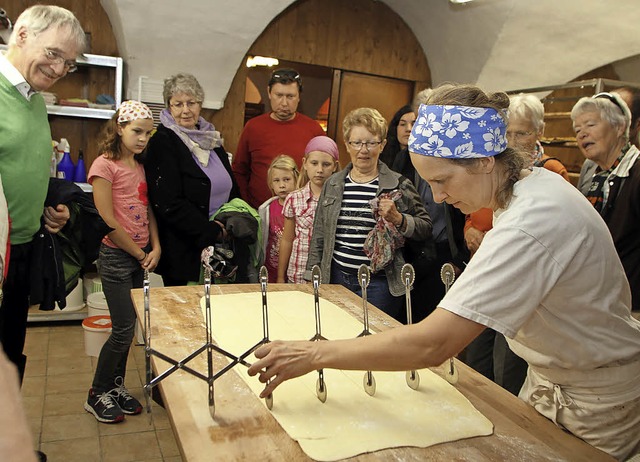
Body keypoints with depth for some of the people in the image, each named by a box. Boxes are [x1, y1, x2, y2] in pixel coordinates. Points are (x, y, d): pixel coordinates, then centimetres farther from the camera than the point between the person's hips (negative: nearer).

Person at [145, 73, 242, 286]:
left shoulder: (210, 138, 11)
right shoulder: (162, 142, -10)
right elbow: (169, 204, -17)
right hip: (183, 250, -6)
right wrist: (211, 231, -15)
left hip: (220, 242, 6)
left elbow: (231, 188, 17)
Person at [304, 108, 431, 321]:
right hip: (336, 279, 3)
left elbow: (425, 228, 2)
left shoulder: (399, 185, -2)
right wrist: (313, 277, 10)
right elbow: (319, 235, 12)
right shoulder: (333, 184, 8)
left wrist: (398, 219, -16)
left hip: (380, 283, -3)